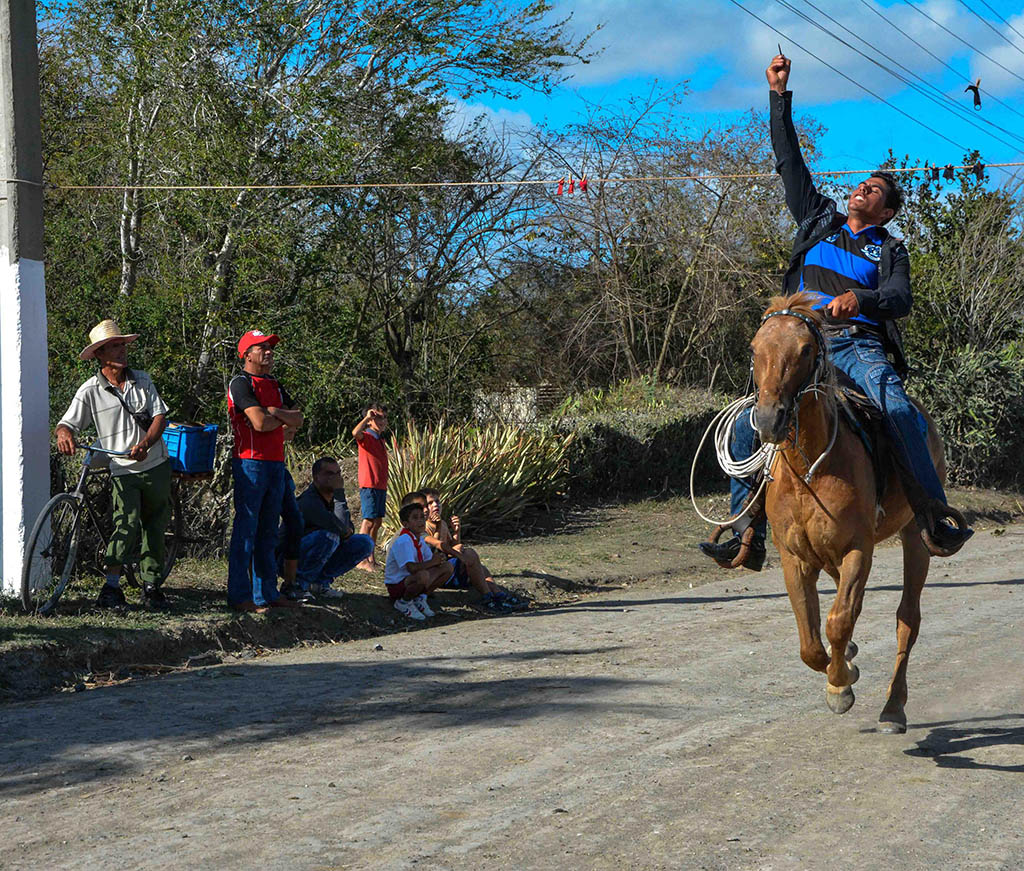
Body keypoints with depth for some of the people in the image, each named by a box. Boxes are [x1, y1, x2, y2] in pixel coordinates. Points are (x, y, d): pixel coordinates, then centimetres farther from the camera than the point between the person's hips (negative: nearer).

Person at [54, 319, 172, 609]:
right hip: (122, 470, -4)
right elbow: (68, 423, -9)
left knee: (155, 526, 10)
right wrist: (64, 434, -34)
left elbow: (160, 416, 1)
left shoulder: (142, 380, 6)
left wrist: (145, 444, -17)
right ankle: (111, 586, -15)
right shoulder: (90, 391, -5)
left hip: (156, 465, 4)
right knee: (127, 523, -20)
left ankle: (151, 585, 22)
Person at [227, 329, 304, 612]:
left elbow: (298, 419, 11)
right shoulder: (241, 383, -7)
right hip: (250, 461, -8)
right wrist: (283, 419, 1)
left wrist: (275, 412, -7)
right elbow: (259, 422, -18)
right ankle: (240, 596, -4)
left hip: (275, 463, 8)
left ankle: (267, 592, 16)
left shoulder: (275, 385, 19)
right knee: (246, 528, -6)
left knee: (268, 530, 11)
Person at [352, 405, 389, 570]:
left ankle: (371, 558, 16)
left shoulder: (380, 440, 18)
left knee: (377, 522, 10)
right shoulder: (366, 437, -7)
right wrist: (367, 417, -25)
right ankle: (362, 559, -10)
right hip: (369, 485, -8)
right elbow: (355, 433, -32)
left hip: (381, 486, 8)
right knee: (368, 521, -10)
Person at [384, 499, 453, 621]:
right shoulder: (403, 541, -22)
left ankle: (420, 598, 8)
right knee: (423, 575, -39)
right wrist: (432, 562, -17)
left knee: (447, 568, 0)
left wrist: (438, 559, -13)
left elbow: (430, 559, 11)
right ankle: (403, 603, -10)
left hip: (412, 580, 9)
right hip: (396, 586, -9)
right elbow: (412, 568, -31)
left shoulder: (420, 539, 7)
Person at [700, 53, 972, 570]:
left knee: (900, 414, -31)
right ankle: (747, 536, -10)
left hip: (860, 345, -3)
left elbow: (900, 300, -4)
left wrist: (860, 299, -26)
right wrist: (779, 96, 21)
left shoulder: (889, 250, 15)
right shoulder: (819, 221, 24)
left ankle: (934, 521, -33)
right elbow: (790, 161, 25)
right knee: (747, 425, -14)